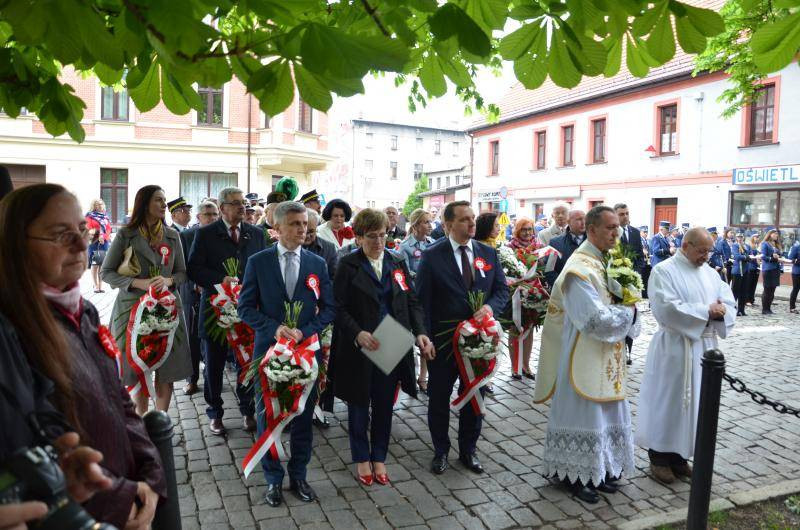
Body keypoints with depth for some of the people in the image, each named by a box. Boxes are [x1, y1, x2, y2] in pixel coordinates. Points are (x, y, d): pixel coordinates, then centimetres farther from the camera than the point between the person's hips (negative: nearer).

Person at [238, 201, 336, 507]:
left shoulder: (317, 263, 2)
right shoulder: (258, 262, -2)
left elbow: (329, 309, 2)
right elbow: (246, 308, -3)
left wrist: (304, 332, -12)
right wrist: (275, 329, -17)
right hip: (269, 349, -1)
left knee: (303, 418, 11)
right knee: (267, 417, 10)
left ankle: (298, 476, 29)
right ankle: (273, 479, 28)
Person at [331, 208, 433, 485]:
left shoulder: (398, 263, 5)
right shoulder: (348, 265, -6)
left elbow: (412, 302, 6)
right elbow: (339, 307, -9)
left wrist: (420, 332, -9)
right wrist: (358, 333, -24)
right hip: (359, 348, -3)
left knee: (384, 405, 13)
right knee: (359, 405, 12)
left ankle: (379, 457, 32)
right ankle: (362, 458, 32)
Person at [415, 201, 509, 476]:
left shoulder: (488, 253, 3)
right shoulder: (432, 256, -9)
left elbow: (502, 290, 6)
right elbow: (422, 300, -8)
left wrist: (490, 306, -16)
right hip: (443, 340, -3)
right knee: (439, 397, 11)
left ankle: (468, 449, 34)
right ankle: (441, 451, 31)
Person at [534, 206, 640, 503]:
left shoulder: (606, 261, 8)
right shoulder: (579, 269, -21)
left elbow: (620, 300, 14)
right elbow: (597, 320, -25)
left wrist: (625, 311, -8)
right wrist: (628, 312, -11)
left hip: (607, 358, 9)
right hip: (585, 357, -9)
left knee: (604, 413, 17)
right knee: (583, 414, 3)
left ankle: (596, 469, 32)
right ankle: (574, 474, 19)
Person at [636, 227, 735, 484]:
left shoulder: (709, 272, 11)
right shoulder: (664, 271, -10)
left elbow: (729, 301, 6)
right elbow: (667, 309, -21)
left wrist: (719, 311, -17)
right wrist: (706, 311, -18)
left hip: (704, 347, 7)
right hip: (675, 349, -7)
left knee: (694, 401, 12)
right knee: (668, 401, 2)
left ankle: (679, 454, 25)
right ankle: (659, 457, 15)